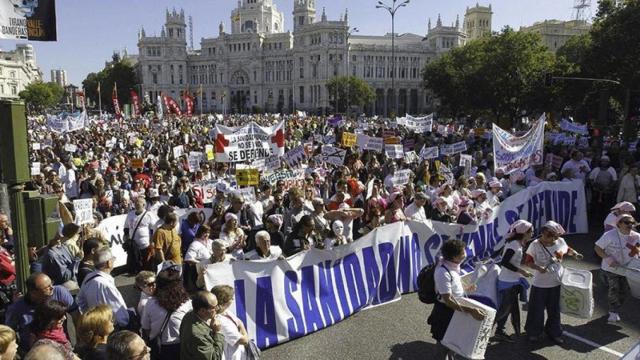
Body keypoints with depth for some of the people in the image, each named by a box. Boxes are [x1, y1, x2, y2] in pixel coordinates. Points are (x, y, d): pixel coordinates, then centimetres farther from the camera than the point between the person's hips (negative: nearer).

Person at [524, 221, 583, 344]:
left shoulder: (560, 242, -6)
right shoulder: (535, 245, -17)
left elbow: (567, 250, 15)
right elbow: (528, 261, -13)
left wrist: (575, 254, -5)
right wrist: (538, 268, -30)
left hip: (556, 283, 4)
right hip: (540, 284, -4)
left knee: (554, 310, 18)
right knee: (537, 310, 10)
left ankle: (554, 333, 37)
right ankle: (533, 333, 31)